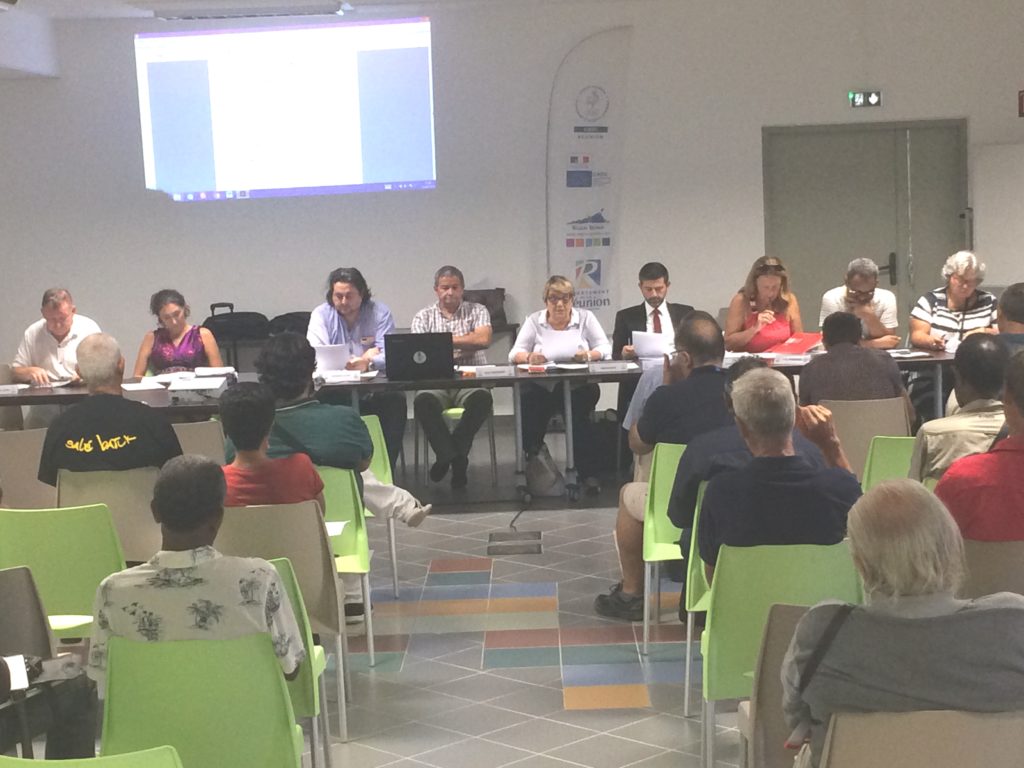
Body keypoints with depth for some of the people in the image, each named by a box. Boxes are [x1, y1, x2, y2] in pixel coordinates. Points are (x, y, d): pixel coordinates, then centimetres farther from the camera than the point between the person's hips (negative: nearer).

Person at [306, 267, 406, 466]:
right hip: (335, 389, 0)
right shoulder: (321, 315, 3)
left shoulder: (380, 313, 2)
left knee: (395, 400, -30)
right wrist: (366, 355, -14)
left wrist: (368, 363, -34)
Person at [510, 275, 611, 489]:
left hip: (577, 386, 0)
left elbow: (605, 349, 5)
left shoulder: (586, 318, 11)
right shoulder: (534, 321, 12)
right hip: (543, 388, 0)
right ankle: (531, 458, -21)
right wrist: (529, 357, -20)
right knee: (529, 401, -34)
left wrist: (588, 355, -18)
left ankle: (587, 471, -28)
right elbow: (515, 354, 4)